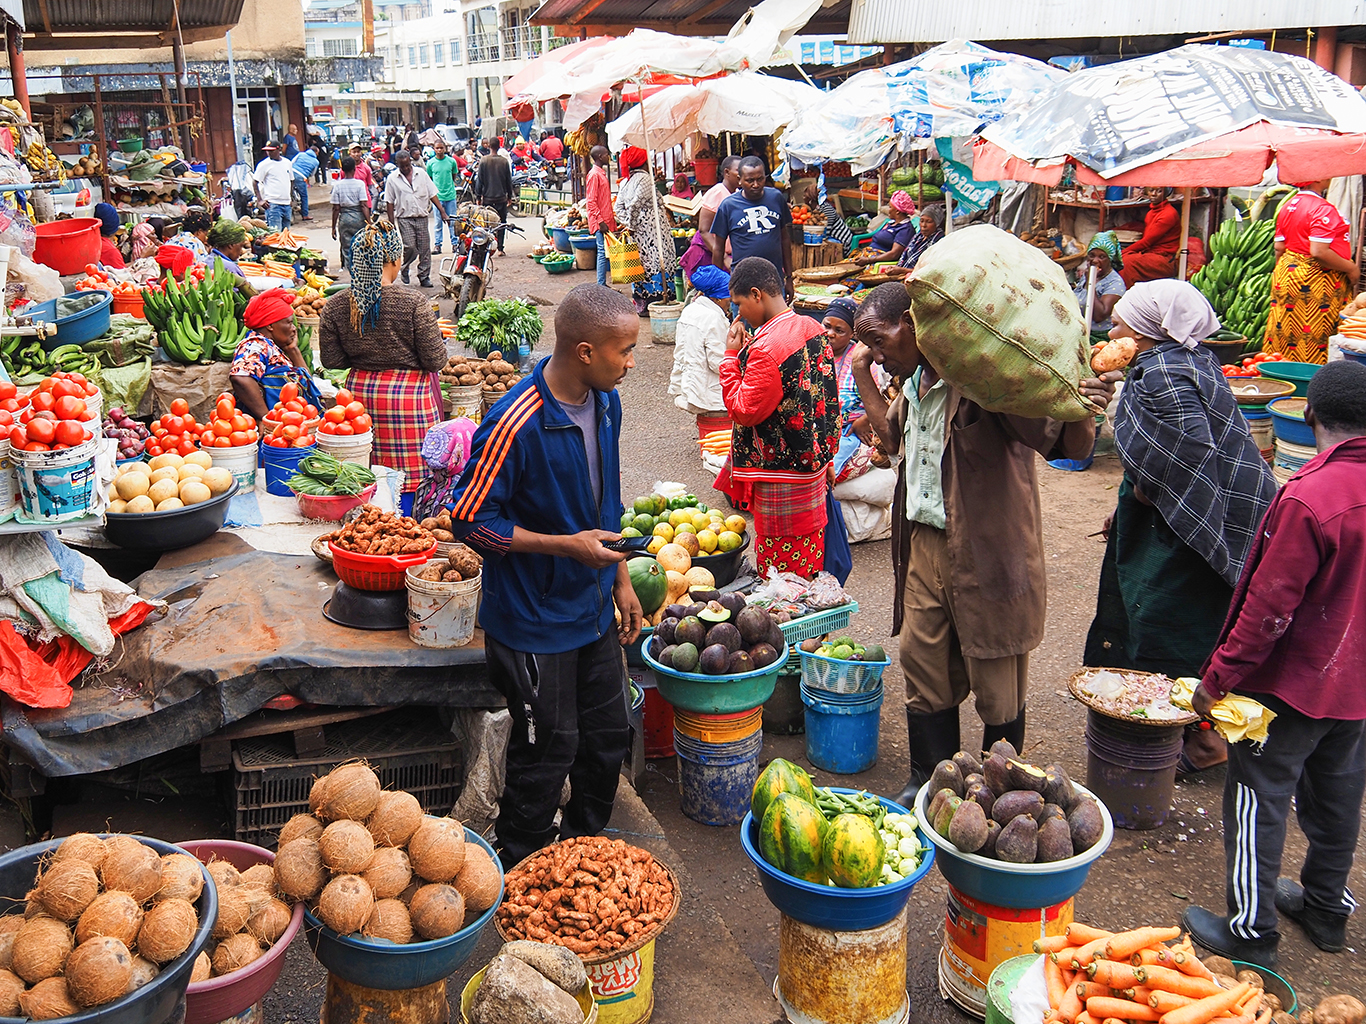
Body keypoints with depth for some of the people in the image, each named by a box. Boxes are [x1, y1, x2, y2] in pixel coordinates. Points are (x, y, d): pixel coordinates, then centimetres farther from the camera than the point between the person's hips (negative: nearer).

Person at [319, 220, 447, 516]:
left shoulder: (335, 306, -4)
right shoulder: (413, 302, -16)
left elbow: (331, 360, 4)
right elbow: (436, 361, -12)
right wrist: (438, 335, 8)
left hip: (360, 392, 4)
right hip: (408, 397, -4)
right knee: (410, 479, 6)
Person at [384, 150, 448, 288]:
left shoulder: (421, 173, 6)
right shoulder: (392, 179, 1)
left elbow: (432, 194, 9)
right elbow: (389, 202, 3)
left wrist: (442, 212, 2)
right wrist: (391, 223, -3)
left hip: (422, 217, 2)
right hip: (405, 218, -2)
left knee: (425, 248, 2)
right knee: (410, 247, -14)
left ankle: (424, 276, 13)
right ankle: (404, 268, 13)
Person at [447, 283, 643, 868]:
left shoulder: (605, 402, 1)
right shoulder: (516, 424, -25)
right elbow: (471, 519, -19)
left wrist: (620, 578, 15)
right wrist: (567, 545, -23)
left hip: (593, 609, 8)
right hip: (535, 619, -7)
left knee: (608, 737, 18)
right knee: (548, 752, 6)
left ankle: (585, 846, 41)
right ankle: (519, 873, 30)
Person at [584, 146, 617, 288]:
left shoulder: (602, 173, 17)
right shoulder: (594, 175, -12)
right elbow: (591, 201, -17)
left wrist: (612, 218, 21)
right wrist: (600, 221, -20)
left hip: (606, 221, 9)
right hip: (600, 222, -9)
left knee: (607, 252, 9)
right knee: (603, 252, -8)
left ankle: (603, 285, 12)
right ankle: (601, 286, -5)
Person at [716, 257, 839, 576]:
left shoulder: (767, 348, -26)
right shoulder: (813, 329, 2)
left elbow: (744, 412, -18)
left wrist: (731, 356, -13)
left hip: (782, 474, -9)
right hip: (814, 462, 9)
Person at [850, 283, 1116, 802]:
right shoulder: (915, 380, 7)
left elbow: (1068, 446, -23)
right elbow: (892, 435, 28)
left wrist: (1082, 411, -45)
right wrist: (862, 377, 20)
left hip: (987, 548, -8)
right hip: (926, 540, 8)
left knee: (996, 682, 8)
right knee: (922, 660, 16)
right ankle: (929, 779, 33)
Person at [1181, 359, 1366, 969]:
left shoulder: (1309, 499, -27)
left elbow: (1269, 607, -24)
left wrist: (1217, 677, -14)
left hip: (1293, 684, -7)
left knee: (1259, 801, 6)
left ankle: (1250, 933, 16)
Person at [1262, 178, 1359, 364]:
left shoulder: (1288, 206, 9)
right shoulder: (1322, 208, -16)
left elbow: (1279, 248, 12)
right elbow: (1318, 252, -24)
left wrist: (1281, 273, 23)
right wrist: (1350, 268, -13)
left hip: (1287, 274, 8)